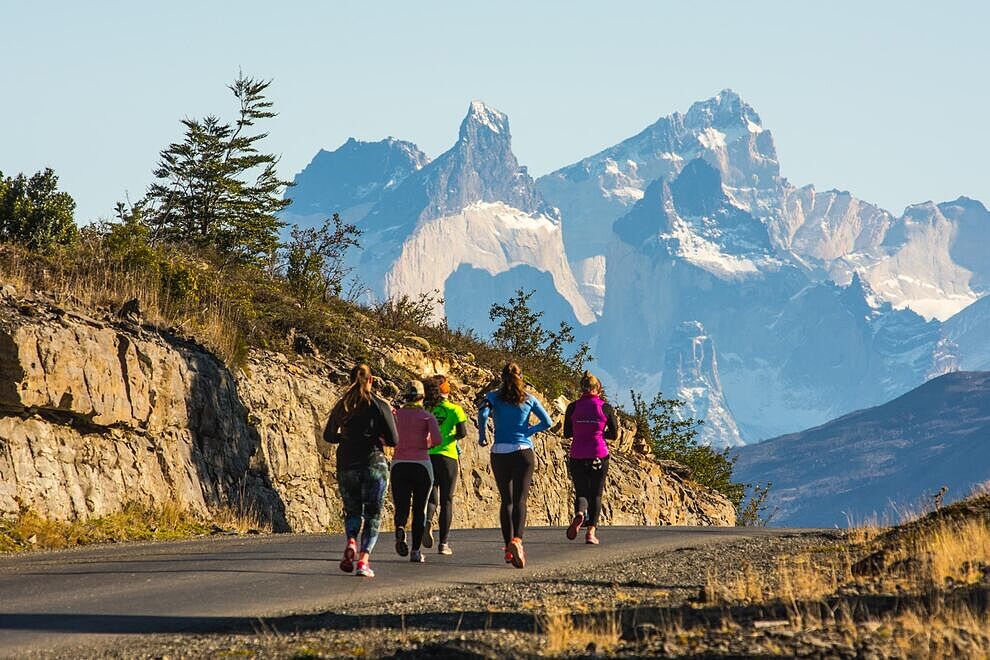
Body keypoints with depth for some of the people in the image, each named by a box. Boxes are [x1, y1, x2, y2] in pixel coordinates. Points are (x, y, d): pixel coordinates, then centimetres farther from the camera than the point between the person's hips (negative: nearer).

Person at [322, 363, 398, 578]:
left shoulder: (342, 406, 5)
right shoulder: (380, 405, -5)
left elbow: (329, 436, 15)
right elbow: (393, 440, -7)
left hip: (346, 466, 3)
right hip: (373, 464, -3)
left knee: (352, 511, 18)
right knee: (372, 514, 5)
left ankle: (351, 542, -12)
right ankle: (363, 560, -10)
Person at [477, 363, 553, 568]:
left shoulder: (494, 397, 4)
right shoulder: (529, 399, 6)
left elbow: (482, 412, -16)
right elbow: (547, 422, 0)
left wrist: (482, 433, -1)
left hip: (500, 453, 1)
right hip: (523, 451, -1)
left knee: (506, 501, 13)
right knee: (520, 500, -9)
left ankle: (508, 547, 14)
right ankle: (517, 540, -33)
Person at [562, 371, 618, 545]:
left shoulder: (573, 407, 0)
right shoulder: (605, 407, -2)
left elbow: (567, 433, 5)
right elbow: (614, 434, 1)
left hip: (577, 457, 1)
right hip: (599, 455, -1)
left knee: (581, 492, 10)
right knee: (596, 494, 10)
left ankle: (580, 512, -23)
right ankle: (591, 531, 0)